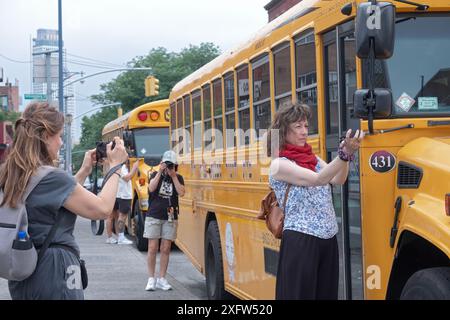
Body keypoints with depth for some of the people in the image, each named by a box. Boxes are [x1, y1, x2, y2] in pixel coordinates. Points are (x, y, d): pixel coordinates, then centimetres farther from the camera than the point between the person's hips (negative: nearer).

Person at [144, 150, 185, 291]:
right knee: (152, 248, -3)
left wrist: (173, 175, -11)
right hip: (153, 216, -1)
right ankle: (151, 279, 4)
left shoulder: (178, 178, 7)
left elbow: (181, 193, -11)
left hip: (170, 218, 1)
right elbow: (151, 188, -15)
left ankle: (161, 279, 10)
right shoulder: (155, 175, 5)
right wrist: (160, 172, -16)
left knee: (165, 249, 3)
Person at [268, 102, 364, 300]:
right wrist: (344, 153, -30)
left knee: (326, 292, 9)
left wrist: (347, 153, -18)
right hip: (300, 241, -7)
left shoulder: (312, 158, 13)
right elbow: (317, 179, -21)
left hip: (328, 240, 7)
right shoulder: (279, 165, -8)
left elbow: (337, 180, -2)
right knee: (300, 293, -4)